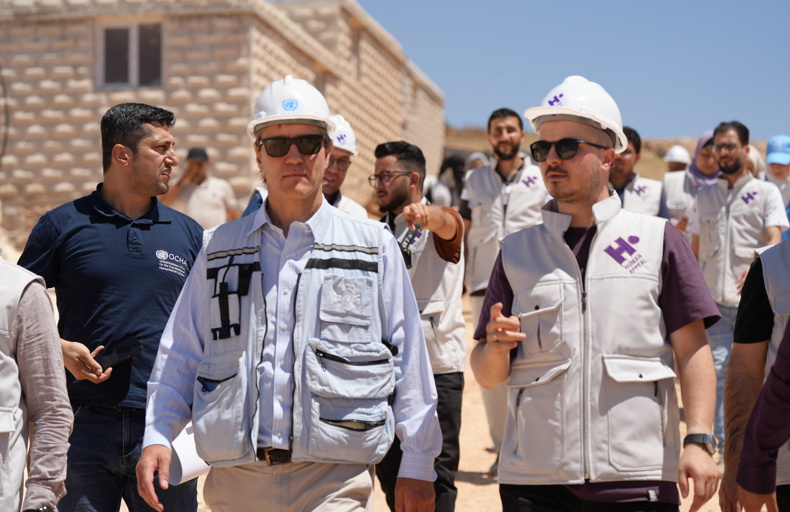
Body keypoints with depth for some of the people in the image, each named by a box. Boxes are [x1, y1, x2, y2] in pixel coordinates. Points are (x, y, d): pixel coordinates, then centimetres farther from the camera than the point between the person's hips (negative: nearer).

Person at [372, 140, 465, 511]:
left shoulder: (441, 225, -5)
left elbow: (445, 222, -30)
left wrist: (423, 212, -53)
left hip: (438, 368, -7)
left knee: (436, 474, -3)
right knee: (389, 469, 14)